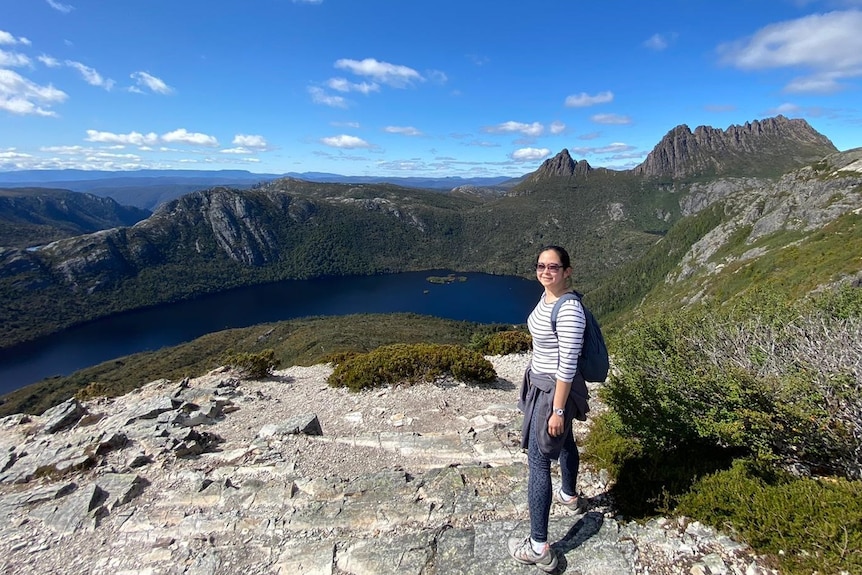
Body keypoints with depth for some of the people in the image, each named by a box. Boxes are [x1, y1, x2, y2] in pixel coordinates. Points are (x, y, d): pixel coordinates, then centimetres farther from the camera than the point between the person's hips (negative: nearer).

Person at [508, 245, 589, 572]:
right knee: (564, 441, 29)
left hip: (553, 390, -10)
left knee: (538, 462, -1)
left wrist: (557, 410, -22)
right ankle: (569, 496, 55)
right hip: (542, 382, 10)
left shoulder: (569, 310, -28)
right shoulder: (547, 297, 1)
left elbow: (568, 366, -26)